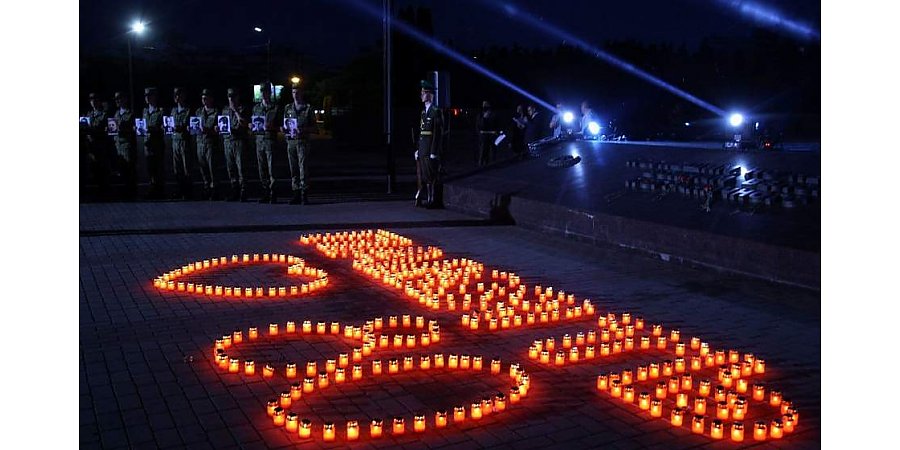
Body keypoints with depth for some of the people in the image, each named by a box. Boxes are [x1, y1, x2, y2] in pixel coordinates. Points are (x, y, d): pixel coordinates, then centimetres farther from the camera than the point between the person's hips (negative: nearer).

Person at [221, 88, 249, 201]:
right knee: (230, 168, 4)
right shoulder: (225, 110, 19)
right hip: (227, 140, 5)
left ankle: (243, 191, -6)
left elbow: (244, 123, -11)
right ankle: (234, 191, 10)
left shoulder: (243, 109, 3)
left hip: (239, 141, -5)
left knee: (241, 167, -9)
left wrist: (236, 111, -8)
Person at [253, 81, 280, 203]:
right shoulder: (256, 107, 15)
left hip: (271, 139, -5)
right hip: (259, 140, 5)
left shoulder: (276, 108, 2)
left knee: (272, 168, -8)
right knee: (262, 169, 5)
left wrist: (271, 127, -15)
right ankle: (266, 194, 11)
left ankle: (273, 195, -4)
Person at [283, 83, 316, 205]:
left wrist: (303, 130, -15)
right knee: (293, 169, 4)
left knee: (302, 167, -9)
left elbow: (314, 128, 3)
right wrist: (283, 129, -2)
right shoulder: (288, 108, 15)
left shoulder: (308, 108, 3)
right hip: (290, 141, 4)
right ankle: (296, 194, 8)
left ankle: (303, 194, -7)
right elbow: (285, 124, 21)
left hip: (303, 141, -4)